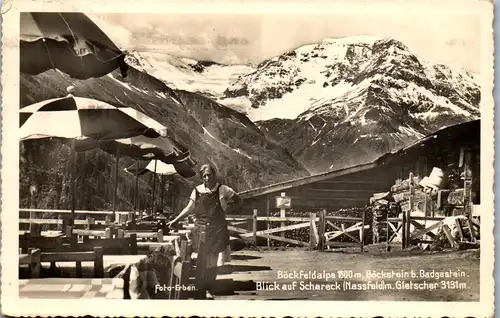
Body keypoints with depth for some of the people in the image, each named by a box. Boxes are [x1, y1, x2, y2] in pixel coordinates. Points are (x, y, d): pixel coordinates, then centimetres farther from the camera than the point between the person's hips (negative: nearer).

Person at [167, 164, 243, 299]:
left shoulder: (223, 190, -2)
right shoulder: (197, 191, 2)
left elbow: (239, 201, 5)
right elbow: (189, 208, 3)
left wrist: (228, 208, -8)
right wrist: (175, 220, -3)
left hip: (217, 231, -1)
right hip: (200, 229, 1)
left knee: (213, 262, 3)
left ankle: (209, 289, 15)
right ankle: (201, 289, 12)